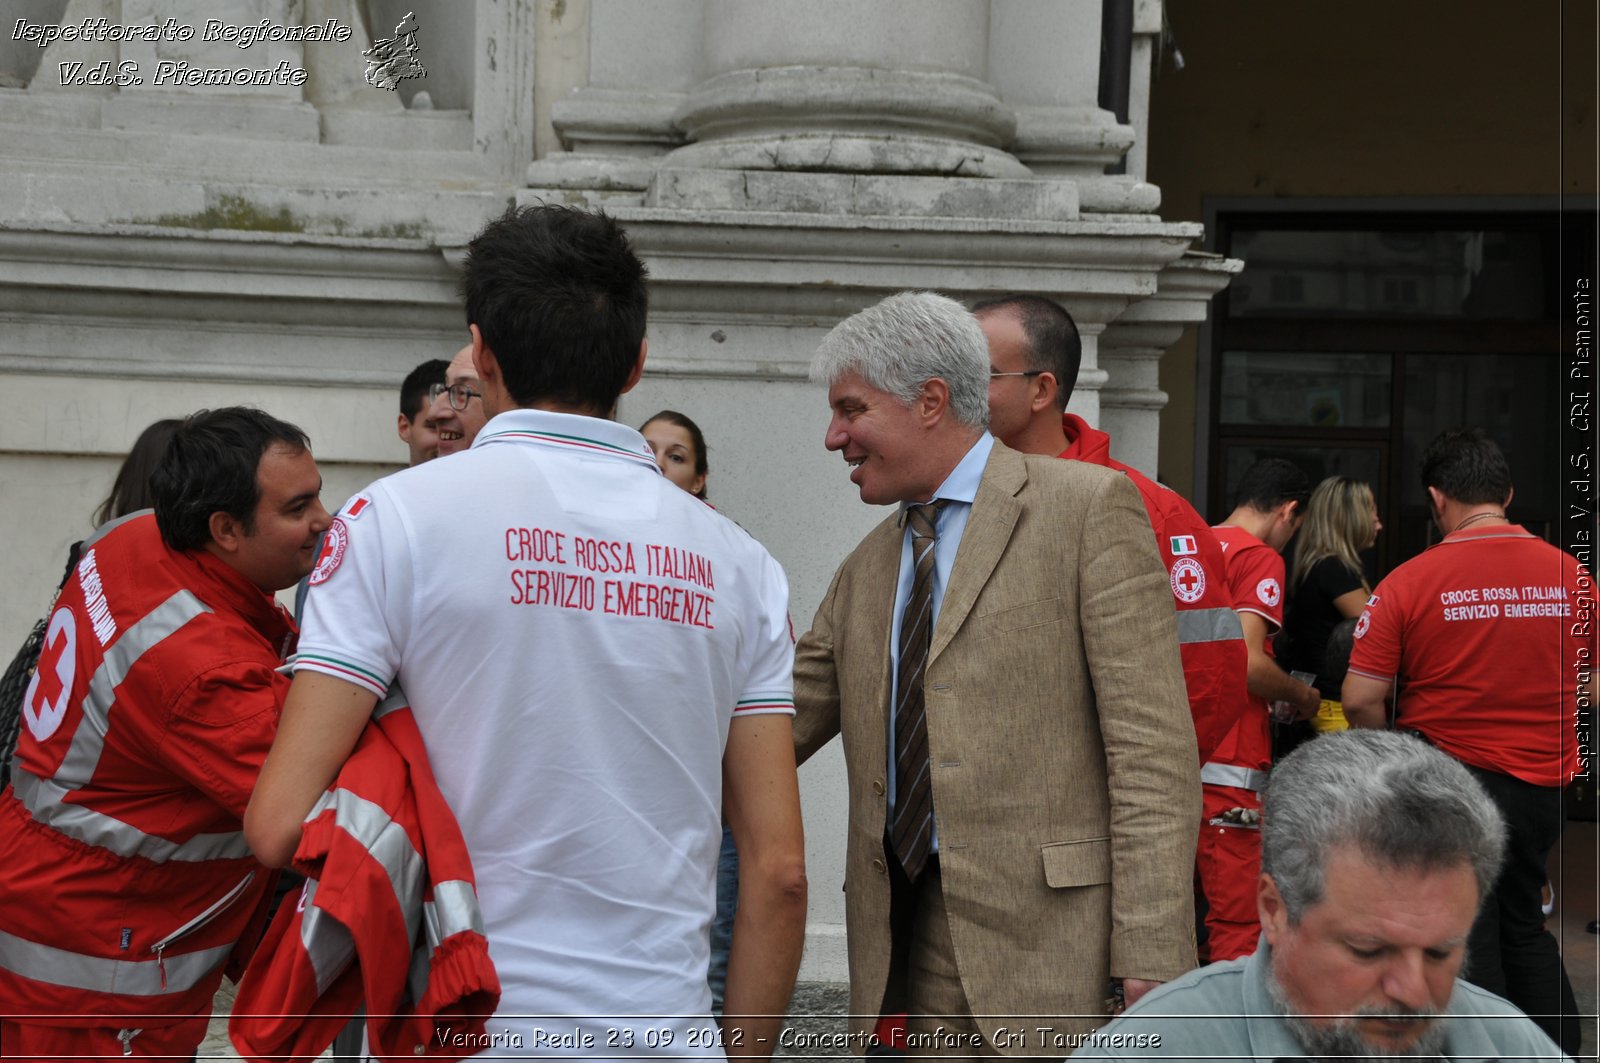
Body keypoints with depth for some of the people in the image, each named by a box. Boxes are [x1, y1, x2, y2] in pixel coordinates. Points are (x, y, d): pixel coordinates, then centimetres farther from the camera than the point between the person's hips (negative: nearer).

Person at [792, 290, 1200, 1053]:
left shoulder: (1089, 507, -4)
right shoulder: (868, 566, 17)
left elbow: (1152, 744, -10)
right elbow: (780, 726, 13)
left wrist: (1150, 955, -16)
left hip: (1050, 928, -5)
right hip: (908, 938, 6)